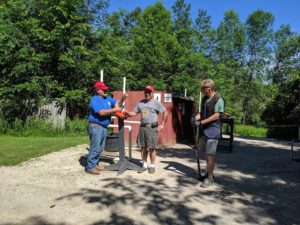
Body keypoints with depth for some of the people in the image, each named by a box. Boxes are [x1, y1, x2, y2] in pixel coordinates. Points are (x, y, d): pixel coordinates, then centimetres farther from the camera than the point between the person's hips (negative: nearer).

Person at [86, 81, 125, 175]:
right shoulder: (95, 100, -13)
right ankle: (89, 167, 1)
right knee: (95, 148, -8)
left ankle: (94, 164, 23)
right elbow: (102, 112, -25)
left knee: (100, 148, 13)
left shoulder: (107, 99, 13)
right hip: (95, 126, -9)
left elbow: (117, 103, 24)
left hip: (104, 127, 9)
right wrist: (114, 110, -18)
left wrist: (122, 99, 2)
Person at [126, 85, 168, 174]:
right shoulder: (141, 103, 12)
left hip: (152, 127, -5)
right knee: (143, 147, 10)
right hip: (142, 127, 5)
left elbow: (165, 112, -1)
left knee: (151, 148, -2)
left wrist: (162, 124, -5)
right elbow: (134, 113, 15)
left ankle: (152, 166, 12)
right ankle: (145, 165, 22)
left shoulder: (156, 103, -2)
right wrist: (127, 113, -4)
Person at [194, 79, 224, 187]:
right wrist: (197, 117, -4)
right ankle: (209, 172, 33)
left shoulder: (218, 99, -13)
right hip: (204, 130, 8)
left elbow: (216, 116, -19)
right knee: (206, 153, 17)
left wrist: (202, 122, -21)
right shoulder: (204, 98, 11)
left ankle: (210, 178, 6)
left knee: (210, 154, -4)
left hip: (212, 130, -8)